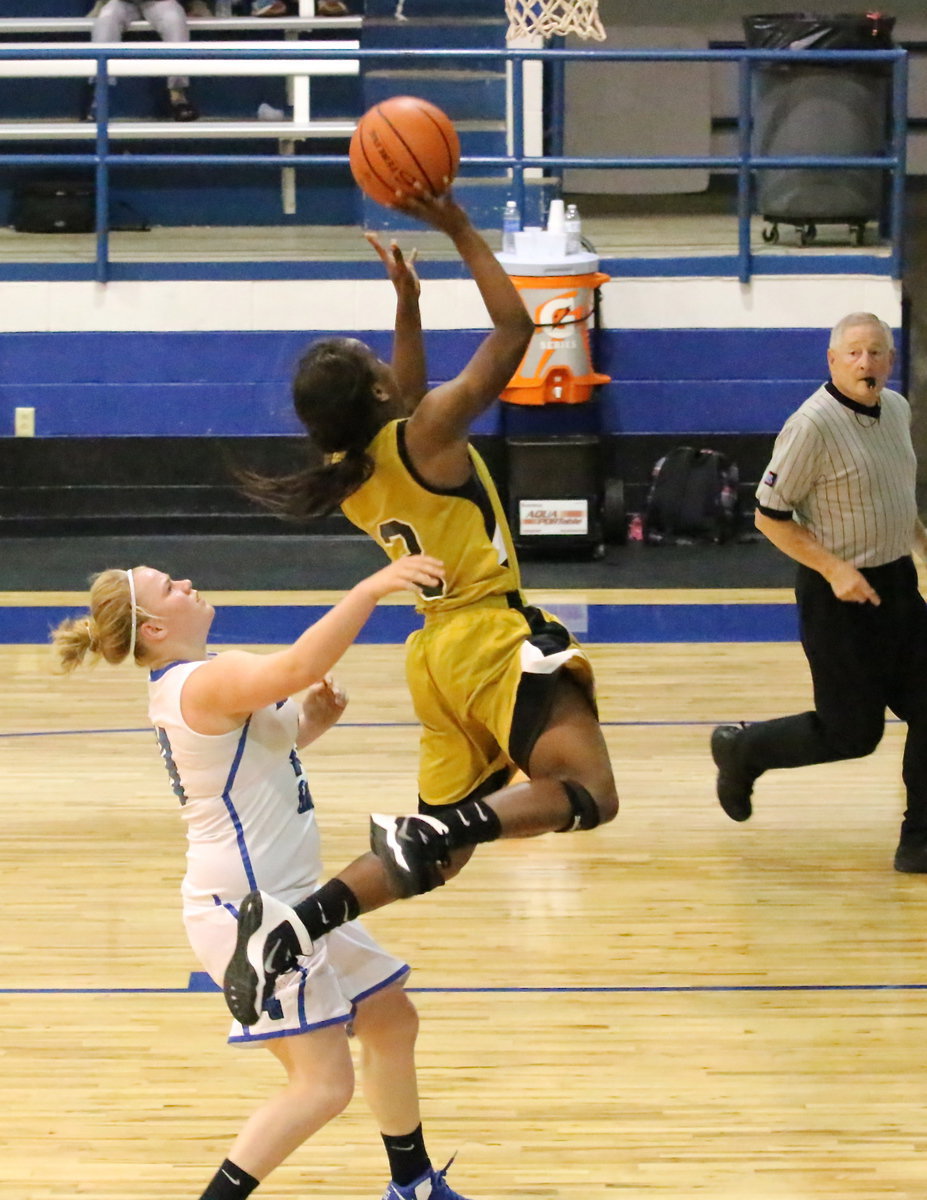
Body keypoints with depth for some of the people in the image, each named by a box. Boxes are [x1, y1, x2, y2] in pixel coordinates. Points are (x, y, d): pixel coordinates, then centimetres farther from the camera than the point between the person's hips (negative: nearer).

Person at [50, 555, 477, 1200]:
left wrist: (309, 724, 8)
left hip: (285, 898, 11)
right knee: (324, 1083, -14)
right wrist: (370, 589, -38)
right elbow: (298, 667, -40)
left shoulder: (186, 685, 11)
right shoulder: (207, 681, -21)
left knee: (390, 1019, 22)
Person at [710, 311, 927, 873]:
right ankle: (742, 749, 22)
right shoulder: (813, 426, -19)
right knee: (852, 731, -1)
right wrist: (835, 569, -21)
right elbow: (770, 515, -15)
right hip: (839, 595, -8)